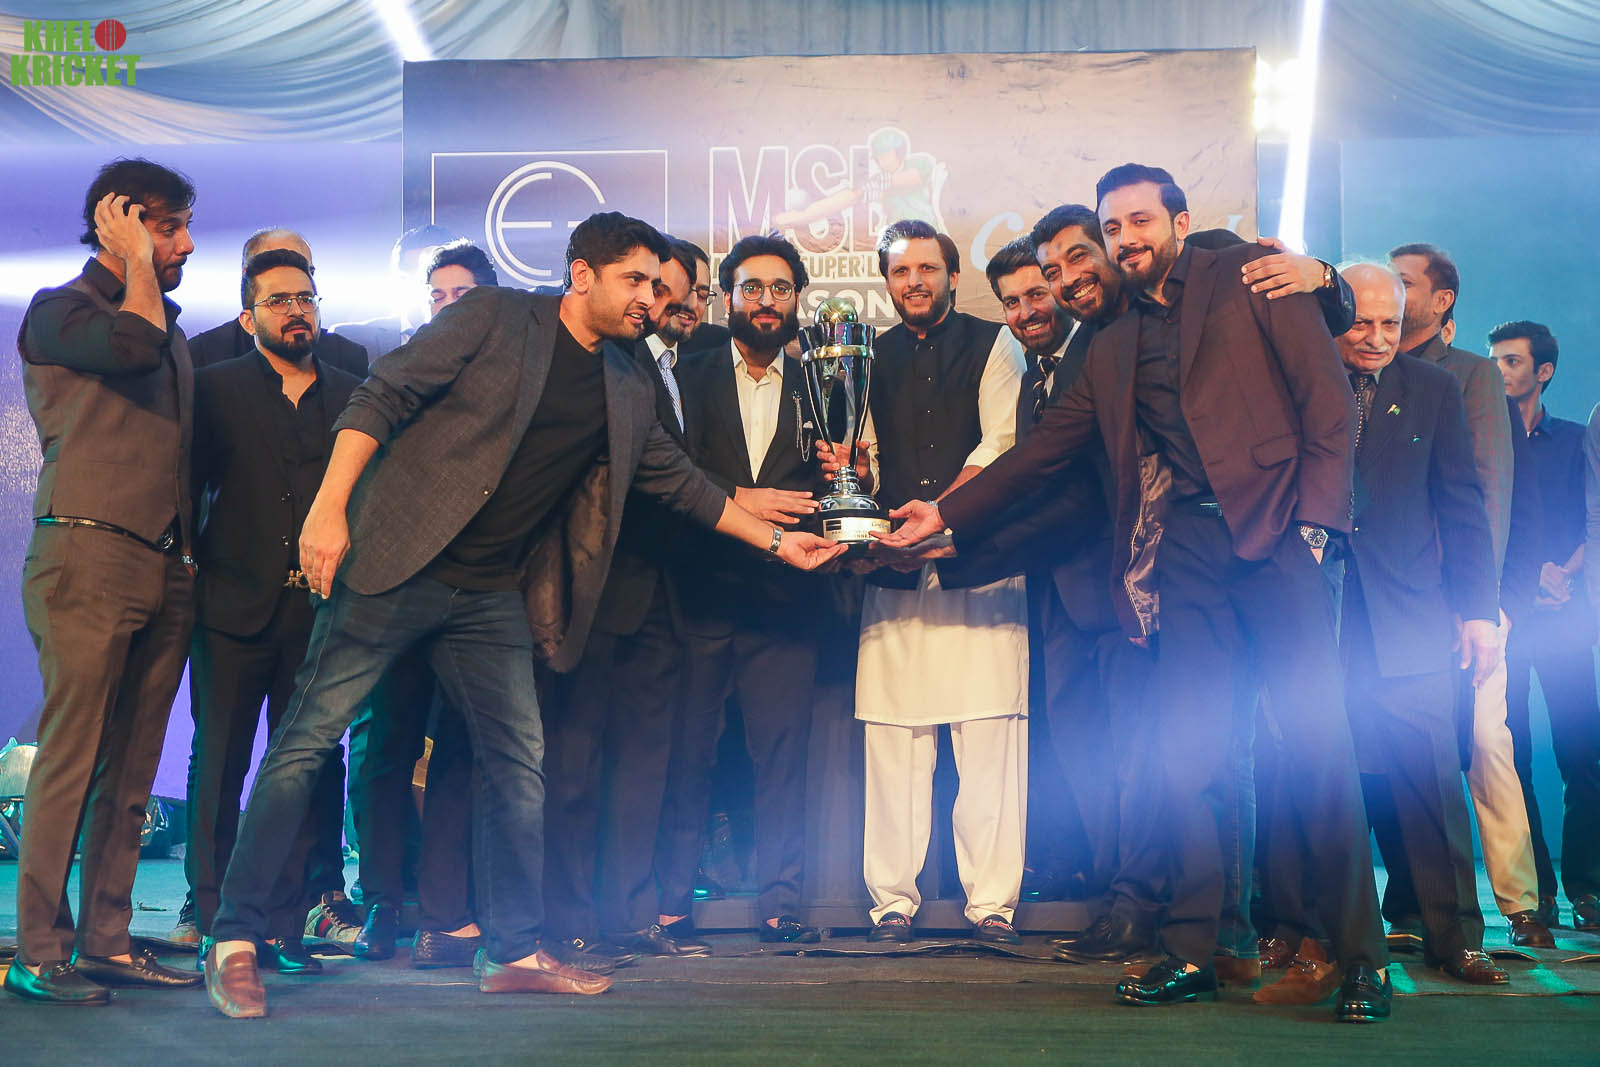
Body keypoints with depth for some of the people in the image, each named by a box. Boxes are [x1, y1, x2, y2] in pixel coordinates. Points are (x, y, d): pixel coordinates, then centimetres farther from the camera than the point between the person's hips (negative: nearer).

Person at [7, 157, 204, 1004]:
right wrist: (136, 261, -3)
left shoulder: (174, 329, 23)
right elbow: (134, 344, -20)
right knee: (72, 756, -8)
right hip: (89, 554, -7)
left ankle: (106, 941, 11)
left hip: (166, 567, 7)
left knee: (132, 767, 6)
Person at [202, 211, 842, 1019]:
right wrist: (330, 507, -18)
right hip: (398, 564, -6)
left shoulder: (626, 394, 13)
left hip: (493, 597, 6)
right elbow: (381, 396, -9)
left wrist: (777, 541, 23)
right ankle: (235, 940, 3)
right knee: (308, 736, -6)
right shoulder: (494, 318, -5)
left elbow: (683, 484, 23)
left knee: (517, 763, 6)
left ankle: (514, 952, 18)